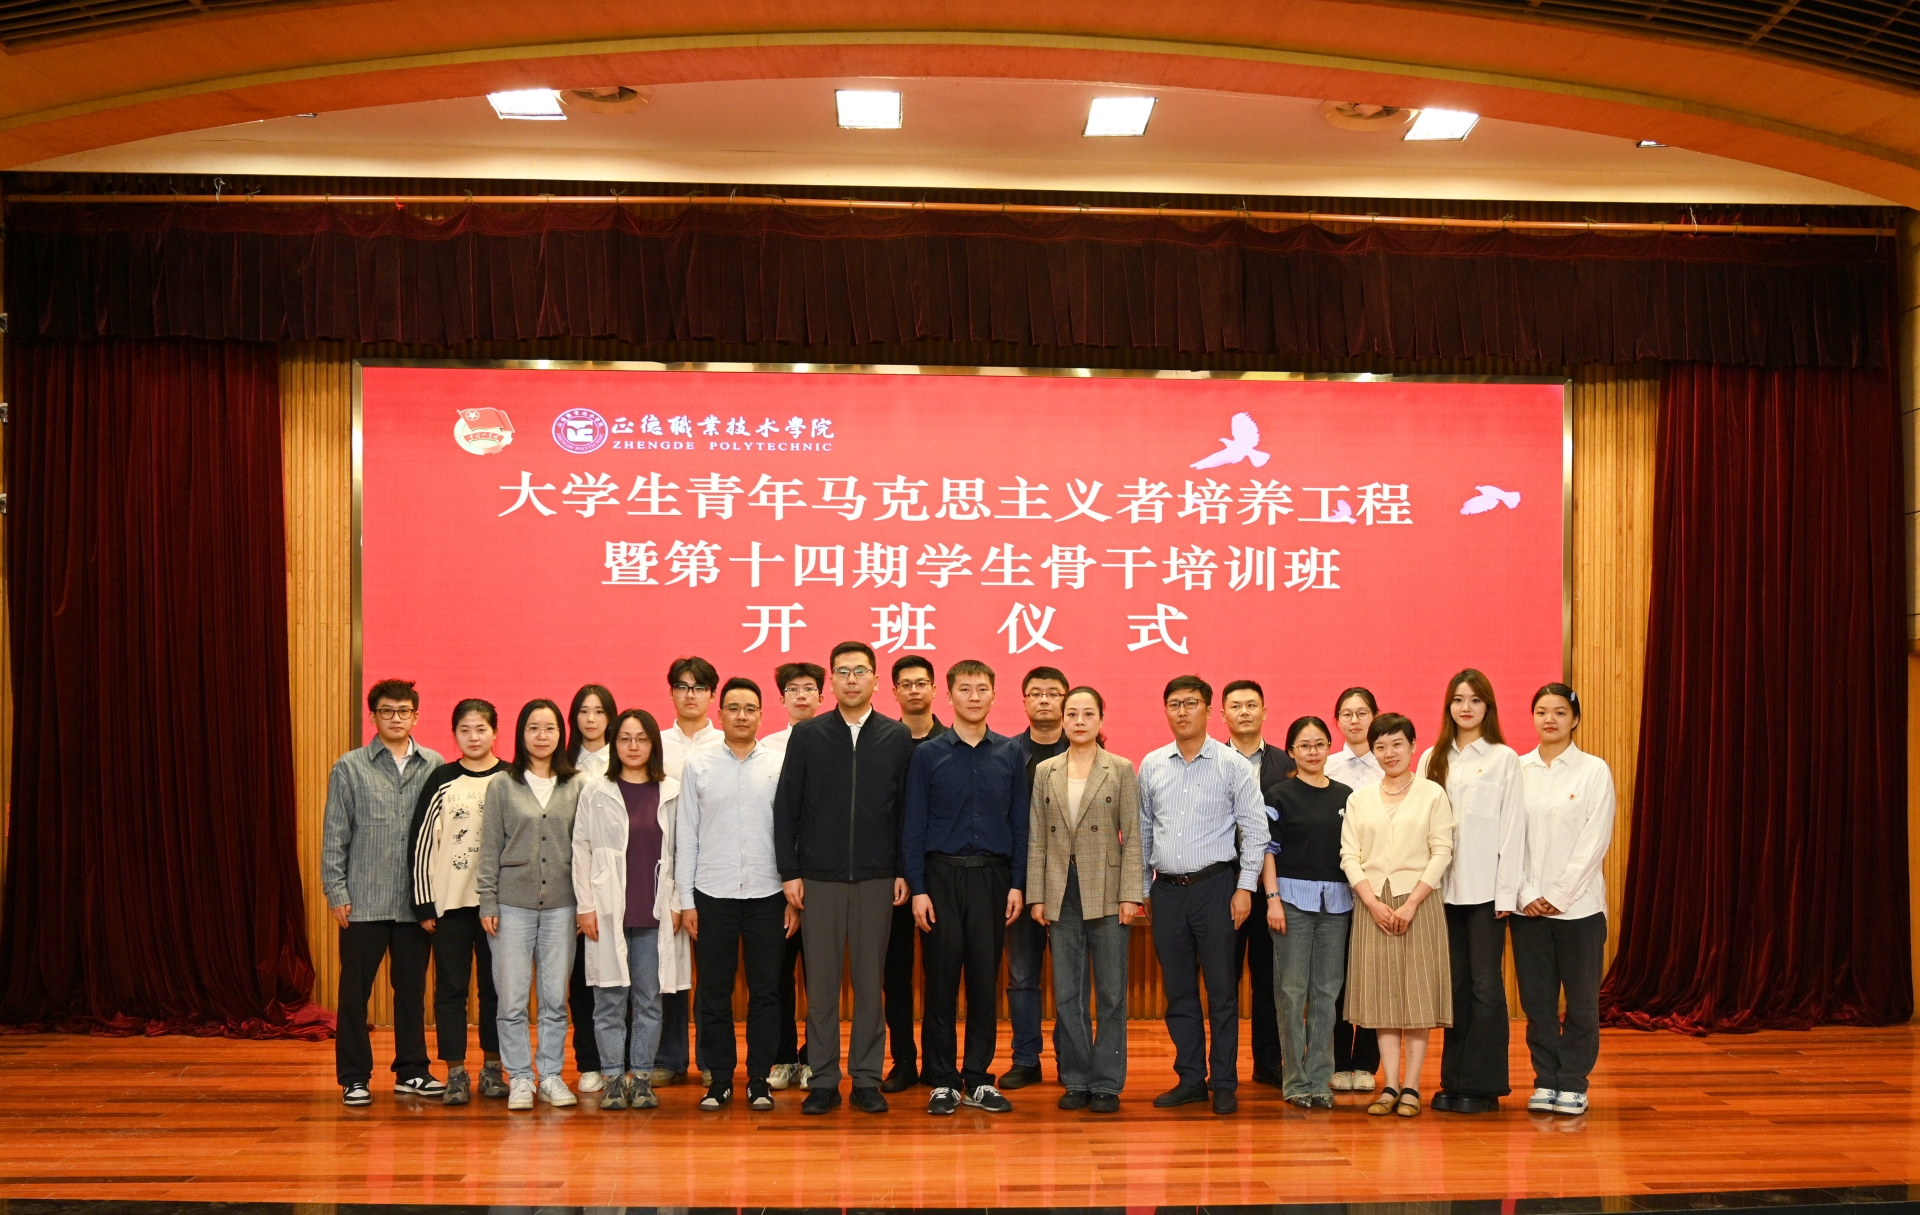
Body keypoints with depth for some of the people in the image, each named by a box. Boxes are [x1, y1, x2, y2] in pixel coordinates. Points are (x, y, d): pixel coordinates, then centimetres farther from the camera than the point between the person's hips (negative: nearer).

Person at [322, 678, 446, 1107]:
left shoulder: (434, 767, 5)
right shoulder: (350, 767, 3)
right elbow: (334, 835, 3)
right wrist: (337, 893, -3)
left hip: (416, 901, 2)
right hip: (364, 902, -1)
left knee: (412, 988, 9)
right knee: (355, 990, 3)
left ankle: (412, 1071, 19)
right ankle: (354, 1077, 12)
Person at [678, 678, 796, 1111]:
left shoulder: (780, 765, 3)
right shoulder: (698, 767, 6)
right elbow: (686, 837, 6)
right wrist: (686, 900, 2)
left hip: (767, 895, 0)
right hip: (713, 895, 1)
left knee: (765, 992, 4)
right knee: (714, 992, 5)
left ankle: (759, 1080, 12)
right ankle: (719, 1079, 14)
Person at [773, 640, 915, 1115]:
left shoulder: (896, 737, 5)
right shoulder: (807, 736, 3)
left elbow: (907, 809, 5)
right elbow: (785, 806, 3)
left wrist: (903, 872, 0)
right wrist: (789, 872, -2)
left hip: (877, 879, 0)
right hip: (819, 878, 0)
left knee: (870, 979, 5)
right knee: (821, 981, 3)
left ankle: (867, 1079, 13)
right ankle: (823, 1080, 11)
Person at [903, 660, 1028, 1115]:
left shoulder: (1010, 754, 7)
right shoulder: (928, 754, 2)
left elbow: (1020, 823, 7)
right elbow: (913, 825, 1)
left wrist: (1017, 884, 0)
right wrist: (917, 888, -6)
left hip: (992, 876, 1)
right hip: (942, 875, -1)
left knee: (985, 979, 4)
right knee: (941, 979, 1)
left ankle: (978, 1078, 12)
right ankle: (942, 1081, 9)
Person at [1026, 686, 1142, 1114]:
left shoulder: (1121, 771, 1)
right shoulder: (1045, 772, 8)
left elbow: (1132, 836, -2)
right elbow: (1036, 838, 7)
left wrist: (1130, 895, -9)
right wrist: (1036, 895, 1)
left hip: (1106, 893, -2)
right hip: (1062, 892, 2)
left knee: (1111, 993, 2)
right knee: (1067, 993, 6)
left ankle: (1107, 1083, 9)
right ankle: (1075, 1080, 15)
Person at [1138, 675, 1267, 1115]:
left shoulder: (1232, 765, -2)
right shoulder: (1151, 766, 8)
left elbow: (1255, 830, -2)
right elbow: (1142, 831, 13)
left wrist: (1245, 887, -8)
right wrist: (1139, 888, 10)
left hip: (1214, 886, -3)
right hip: (1167, 891, 4)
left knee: (1221, 989, -1)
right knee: (1178, 991, 8)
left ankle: (1224, 1083, 7)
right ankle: (1190, 1078, 17)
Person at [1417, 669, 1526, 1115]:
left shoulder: (1504, 759, 0)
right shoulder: (1433, 759, 11)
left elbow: (1512, 828, -3)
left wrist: (1506, 892, -9)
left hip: (1485, 889, -4)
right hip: (1444, 887, 4)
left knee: (1485, 984, -2)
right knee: (1454, 984, 8)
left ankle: (1483, 1084, 3)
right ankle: (1453, 1080, 14)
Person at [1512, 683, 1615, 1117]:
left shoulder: (1594, 771, -1)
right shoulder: (1517, 770, 6)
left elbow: (1595, 840, -6)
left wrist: (1559, 895, -11)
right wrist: (1526, 895, -7)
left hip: (1578, 903, -2)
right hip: (1529, 904, 2)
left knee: (1581, 1000, 2)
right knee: (1536, 999, 5)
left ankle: (1573, 1084, 12)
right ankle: (1545, 1079, 15)